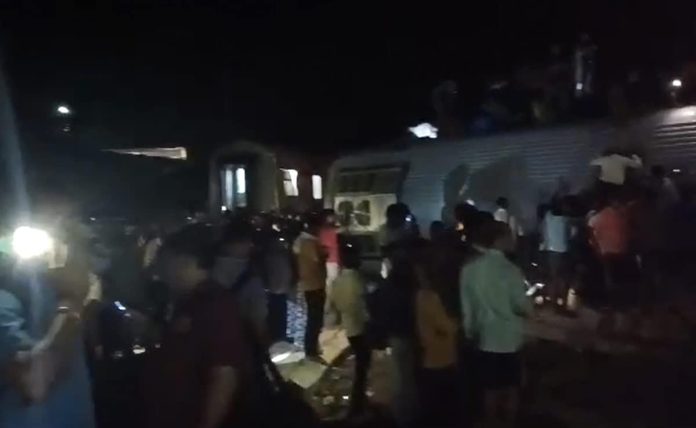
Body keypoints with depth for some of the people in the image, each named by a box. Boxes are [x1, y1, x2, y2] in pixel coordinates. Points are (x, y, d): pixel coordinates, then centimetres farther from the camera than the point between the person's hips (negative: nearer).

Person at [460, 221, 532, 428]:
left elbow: (466, 307, -1)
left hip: (483, 339, 4)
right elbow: (522, 307, -15)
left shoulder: (469, 268, -6)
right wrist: (529, 305, 8)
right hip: (508, 339, -4)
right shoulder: (510, 269, -19)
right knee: (511, 390, 17)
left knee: (491, 390, 17)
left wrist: (470, 333, 12)